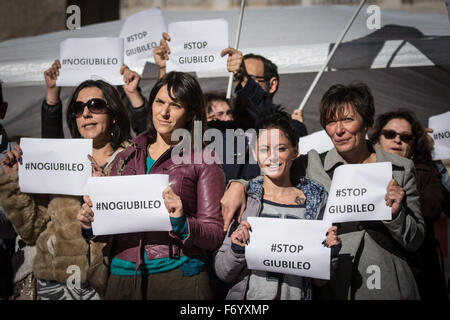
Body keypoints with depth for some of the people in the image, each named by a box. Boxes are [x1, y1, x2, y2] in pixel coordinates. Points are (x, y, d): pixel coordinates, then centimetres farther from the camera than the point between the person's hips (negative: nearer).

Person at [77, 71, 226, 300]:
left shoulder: (202, 159, 0)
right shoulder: (125, 158, 12)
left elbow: (215, 234, -4)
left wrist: (181, 223, -20)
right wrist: (92, 225, -1)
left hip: (177, 276, -3)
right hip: (122, 277, 4)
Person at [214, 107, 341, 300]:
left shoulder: (316, 199, 3)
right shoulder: (242, 198, 0)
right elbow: (222, 273, 3)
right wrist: (237, 250, -14)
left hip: (296, 295, 1)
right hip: (248, 295, -1)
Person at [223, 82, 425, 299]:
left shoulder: (401, 169, 0)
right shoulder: (313, 166, -2)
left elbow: (415, 241, 3)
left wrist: (395, 213, -16)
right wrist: (238, 184, -11)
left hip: (388, 289, 1)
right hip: (331, 289, 0)